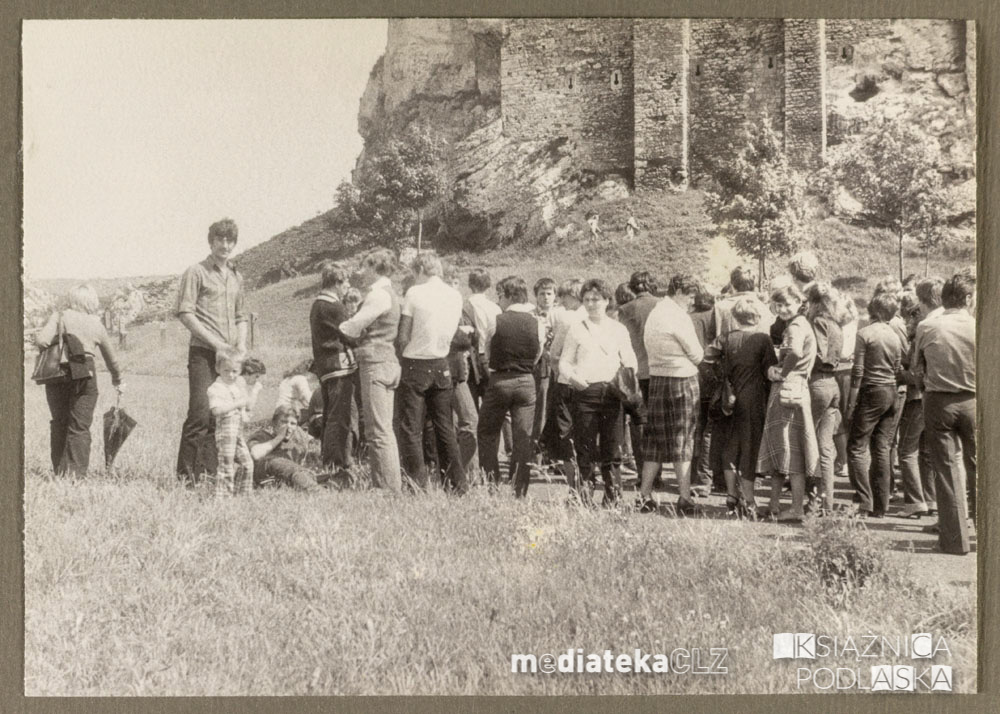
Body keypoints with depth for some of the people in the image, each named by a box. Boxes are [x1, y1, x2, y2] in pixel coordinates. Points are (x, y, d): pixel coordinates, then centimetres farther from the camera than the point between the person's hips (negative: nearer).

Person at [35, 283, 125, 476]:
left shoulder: (59, 317, 1)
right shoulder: (97, 326, 10)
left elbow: (41, 340, -14)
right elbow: (111, 358, 23)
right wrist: (118, 380, 39)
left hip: (57, 375, 0)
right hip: (85, 375, 0)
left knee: (59, 423, 13)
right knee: (80, 427, 3)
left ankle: (59, 471, 16)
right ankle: (77, 472, -3)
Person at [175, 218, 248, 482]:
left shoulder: (236, 277, 20)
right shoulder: (196, 272, 0)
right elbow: (185, 313, -8)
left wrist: (241, 344, 7)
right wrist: (215, 343, -13)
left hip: (231, 357, 6)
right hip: (204, 354, -6)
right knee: (201, 414, -12)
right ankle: (186, 475, -7)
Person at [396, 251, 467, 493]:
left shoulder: (415, 293, -9)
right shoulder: (455, 295, 5)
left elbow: (403, 337, -9)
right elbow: (451, 332, 10)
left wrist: (404, 356, 7)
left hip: (416, 364, -5)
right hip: (441, 365, 5)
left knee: (411, 428, 0)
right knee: (445, 427, 12)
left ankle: (418, 483, -4)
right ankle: (457, 482, 12)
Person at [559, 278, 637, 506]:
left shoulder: (619, 330, 15)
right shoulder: (576, 328, 13)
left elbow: (630, 362, 14)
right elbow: (564, 362, 11)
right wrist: (573, 377, -10)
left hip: (612, 392, 1)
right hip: (585, 392, -1)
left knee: (612, 450, -1)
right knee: (585, 449, -5)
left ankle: (613, 499, 4)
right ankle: (579, 496, 1)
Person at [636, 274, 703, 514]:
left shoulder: (654, 314, 13)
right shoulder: (678, 316, -13)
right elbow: (697, 355, -10)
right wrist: (692, 361, 11)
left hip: (656, 378, 7)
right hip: (682, 380, -7)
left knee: (655, 440, 11)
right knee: (683, 440, -1)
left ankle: (644, 495, 11)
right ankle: (684, 499, 2)